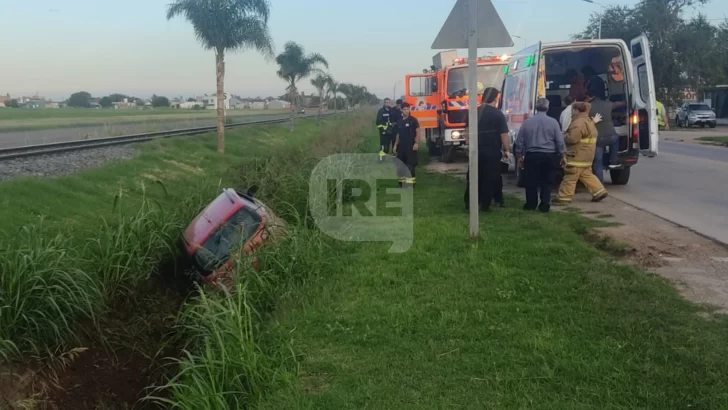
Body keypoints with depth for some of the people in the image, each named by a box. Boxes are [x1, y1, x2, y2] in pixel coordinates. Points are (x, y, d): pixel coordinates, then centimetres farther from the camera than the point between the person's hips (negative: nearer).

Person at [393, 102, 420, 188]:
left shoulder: (413, 120, -5)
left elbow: (418, 132, -8)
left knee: (410, 165, -5)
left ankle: (411, 182, -2)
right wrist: (395, 144, 13)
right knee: (400, 165, 7)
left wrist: (416, 143, -18)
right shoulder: (399, 121, 12)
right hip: (401, 146, 6)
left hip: (410, 146, -6)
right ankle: (401, 182, 15)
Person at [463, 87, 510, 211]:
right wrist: (506, 150, 0)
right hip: (492, 151, -4)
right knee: (490, 177, 4)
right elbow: (503, 134, -8)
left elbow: (468, 131, 12)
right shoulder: (498, 114, -8)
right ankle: (485, 205, 4)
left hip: (476, 150, 4)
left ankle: (469, 203, 9)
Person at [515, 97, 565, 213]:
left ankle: (531, 204, 14)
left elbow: (519, 141, 5)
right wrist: (563, 156, 7)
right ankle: (544, 205, 3)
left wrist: (520, 156, 14)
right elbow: (560, 141, -2)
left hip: (532, 156, 1)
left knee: (531, 182, 9)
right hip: (549, 156, -1)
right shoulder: (553, 122, -3)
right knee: (547, 182, 6)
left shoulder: (527, 122, 1)